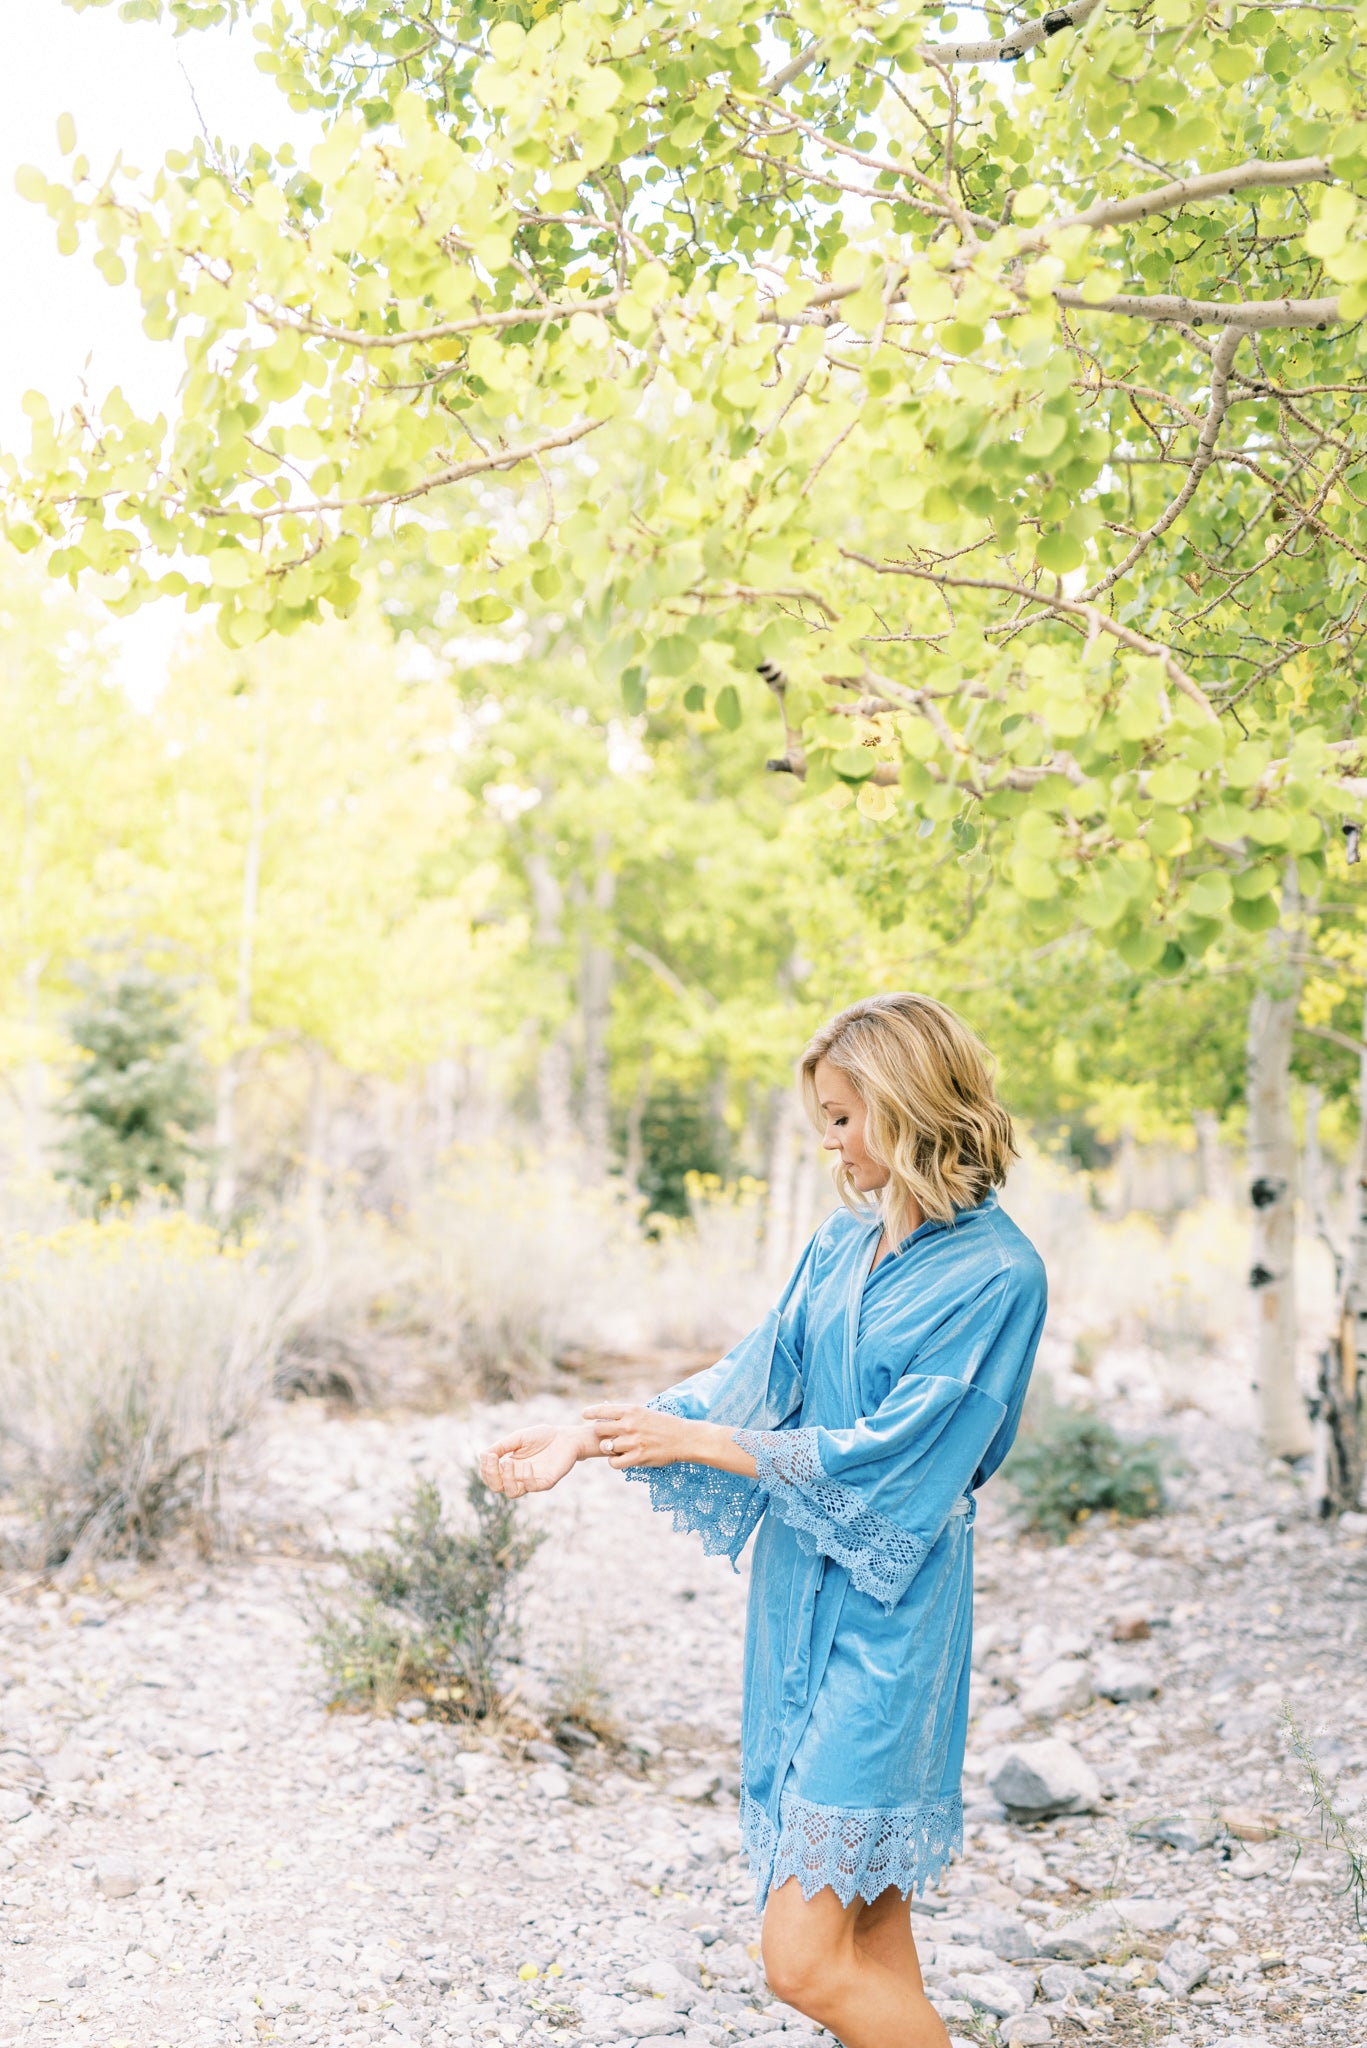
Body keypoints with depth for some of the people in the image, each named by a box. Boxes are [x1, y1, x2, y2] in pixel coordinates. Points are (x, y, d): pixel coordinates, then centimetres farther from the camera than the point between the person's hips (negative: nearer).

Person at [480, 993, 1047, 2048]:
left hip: (884, 1614, -7)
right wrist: (585, 1440, 2)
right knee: (870, 1944, 14)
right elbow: (755, 1380, 11)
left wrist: (688, 1441, -12)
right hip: (803, 1590, 7)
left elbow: (883, 1457, -17)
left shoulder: (997, 1275, -14)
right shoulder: (845, 1243, 10)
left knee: (805, 1957, -8)